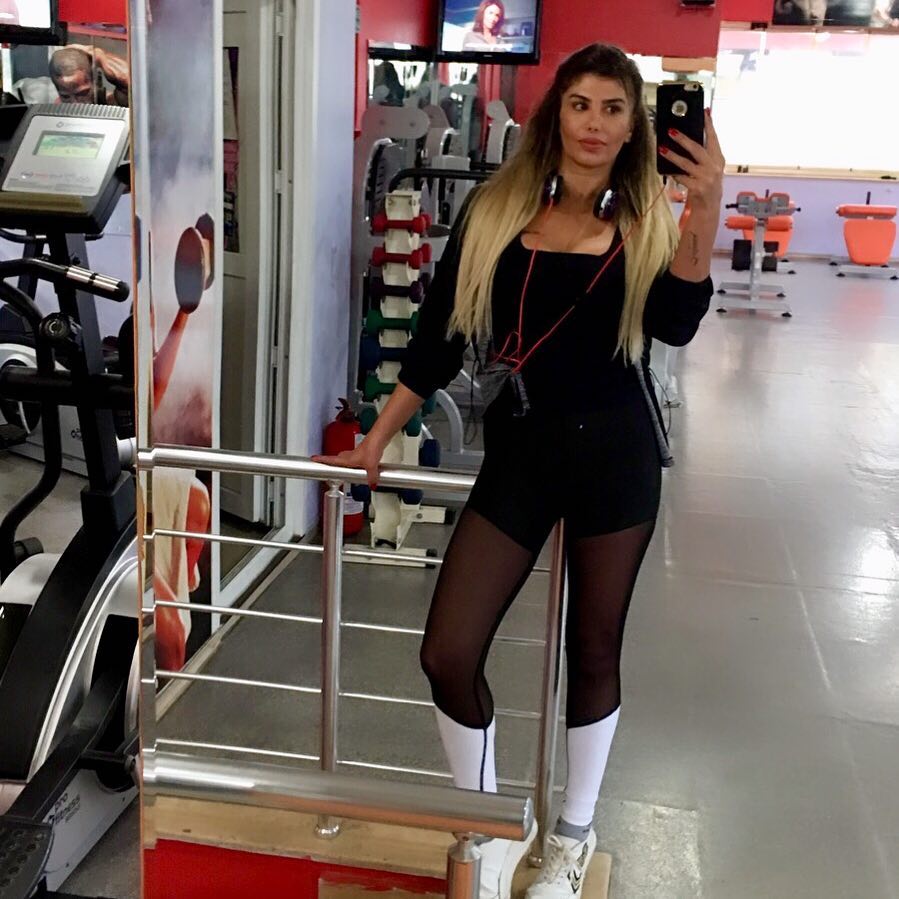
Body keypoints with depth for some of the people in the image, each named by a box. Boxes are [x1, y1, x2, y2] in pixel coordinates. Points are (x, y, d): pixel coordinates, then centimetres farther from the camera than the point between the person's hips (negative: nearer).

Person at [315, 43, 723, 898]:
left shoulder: (646, 222, 1)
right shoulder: (496, 209, 2)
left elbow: (676, 326, -18)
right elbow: (440, 335, 5)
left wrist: (706, 211, -29)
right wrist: (376, 442, 7)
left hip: (615, 451, -1)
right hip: (518, 451, 1)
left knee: (593, 650, 11)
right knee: (447, 654, -4)